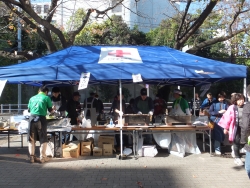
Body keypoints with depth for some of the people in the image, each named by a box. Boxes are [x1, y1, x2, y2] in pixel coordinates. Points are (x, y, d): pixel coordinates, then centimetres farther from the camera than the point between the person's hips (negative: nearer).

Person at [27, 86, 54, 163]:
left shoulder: (32, 98, 14)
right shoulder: (46, 98, 3)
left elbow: (29, 110, 17)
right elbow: (50, 110, 4)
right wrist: (53, 110, 26)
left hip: (32, 118, 3)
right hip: (41, 118, -3)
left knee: (31, 139, 11)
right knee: (43, 139, 6)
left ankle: (32, 157, 13)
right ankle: (42, 157, 8)